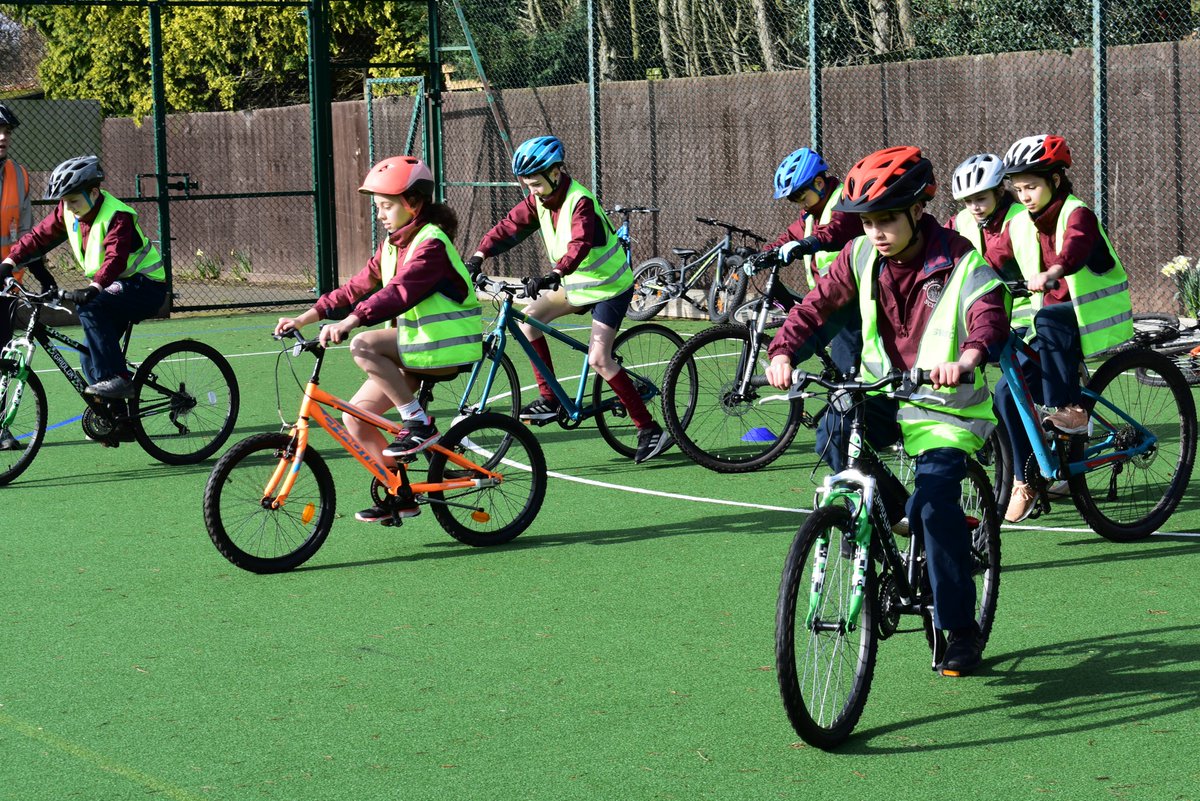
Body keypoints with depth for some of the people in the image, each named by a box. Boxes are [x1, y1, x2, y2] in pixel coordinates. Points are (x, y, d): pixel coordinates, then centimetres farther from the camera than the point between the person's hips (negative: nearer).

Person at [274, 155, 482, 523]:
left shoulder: (431, 243, -16)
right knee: (355, 417, 1)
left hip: (443, 347, -9)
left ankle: (419, 423, -18)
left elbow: (400, 291, -31)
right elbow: (359, 286, 13)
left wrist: (349, 322, -42)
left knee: (364, 346, -27)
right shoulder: (392, 245, 12)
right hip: (416, 344, 9)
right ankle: (399, 495, 12)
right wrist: (305, 318, 5)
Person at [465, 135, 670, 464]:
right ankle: (550, 399, 3)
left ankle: (649, 429, -11)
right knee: (528, 319, -5)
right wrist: (479, 255, -18)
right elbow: (511, 226, -4)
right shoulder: (539, 200, -2)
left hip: (609, 287, -8)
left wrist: (555, 274, -56)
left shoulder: (580, 202, -26)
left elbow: (580, 244, -41)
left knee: (598, 359, -17)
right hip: (576, 284, 8)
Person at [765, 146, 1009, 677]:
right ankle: (877, 511, -1)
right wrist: (782, 352, -21)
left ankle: (960, 629, -7)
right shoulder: (863, 256, -3)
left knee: (934, 502, -22)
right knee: (834, 430, -28)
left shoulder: (960, 264, -16)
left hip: (945, 406, -4)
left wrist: (964, 360, -55)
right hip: (882, 391, 4)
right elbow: (818, 304, -1)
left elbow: (990, 316, -33)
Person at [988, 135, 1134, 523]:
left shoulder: (1077, 214, -14)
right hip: (1053, 326, 6)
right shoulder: (1019, 225, 6)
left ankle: (1070, 410, -28)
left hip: (1096, 316, -6)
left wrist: (1050, 274, -55)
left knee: (1048, 319, -38)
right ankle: (1025, 479, 2)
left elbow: (1074, 248, -34)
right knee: (1008, 391, -11)